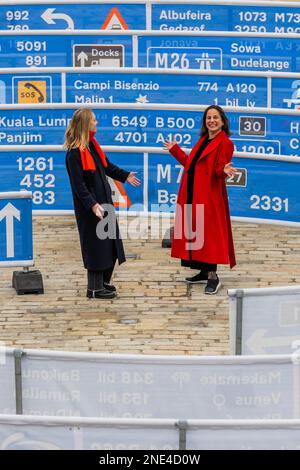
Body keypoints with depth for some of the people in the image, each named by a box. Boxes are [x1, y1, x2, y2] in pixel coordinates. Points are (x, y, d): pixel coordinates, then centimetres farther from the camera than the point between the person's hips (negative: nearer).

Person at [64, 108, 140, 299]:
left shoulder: (92, 145, 8)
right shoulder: (75, 153, -19)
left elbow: (106, 166, 25)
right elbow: (78, 184, -22)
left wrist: (125, 176, 31)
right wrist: (92, 204, -28)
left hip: (103, 201, 9)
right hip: (90, 207, -9)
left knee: (109, 242, 14)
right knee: (96, 244, -3)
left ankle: (103, 281, 27)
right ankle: (95, 288, 7)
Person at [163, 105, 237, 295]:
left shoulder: (225, 143, -7)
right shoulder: (203, 140, 17)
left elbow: (219, 169, -14)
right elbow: (190, 163, 20)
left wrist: (224, 170, -37)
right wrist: (175, 150, 29)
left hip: (209, 195, -8)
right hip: (192, 194, 8)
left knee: (208, 233, -9)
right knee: (194, 231, 10)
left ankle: (213, 276, -6)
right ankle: (204, 272, 18)